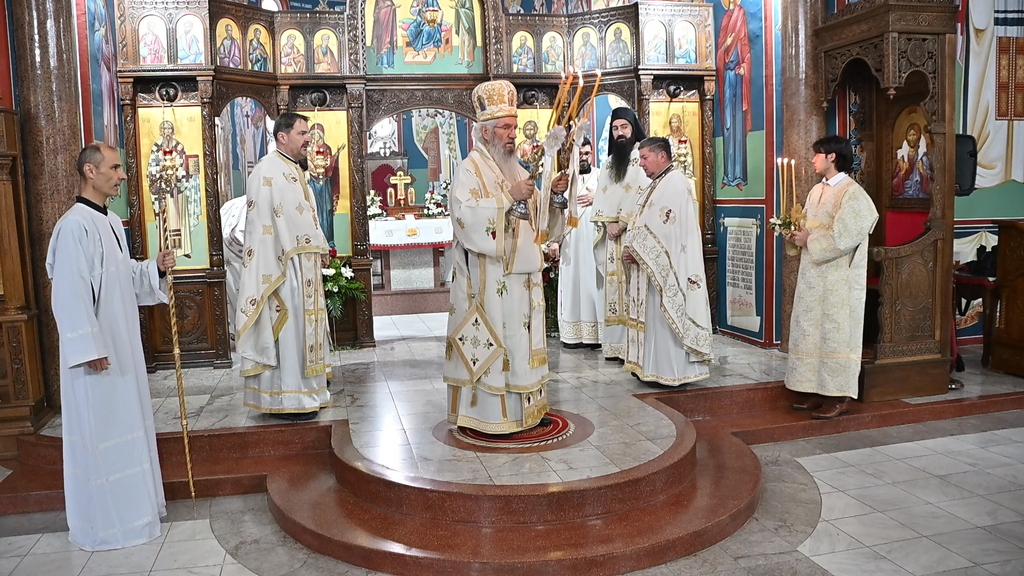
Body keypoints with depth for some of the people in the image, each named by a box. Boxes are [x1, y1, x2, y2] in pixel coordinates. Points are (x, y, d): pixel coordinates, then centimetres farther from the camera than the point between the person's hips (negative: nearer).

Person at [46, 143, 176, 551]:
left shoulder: (111, 222, 11)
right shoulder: (75, 225, -18)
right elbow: (70, 293, -22)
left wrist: (155, 268, 2)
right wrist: (89, 348, -23)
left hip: (123, 342, 9)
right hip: (96, 348, -9)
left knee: (124, 422, 17)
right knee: (98, 429, 1)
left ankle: (130, 503, 31)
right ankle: (101, 523, 14)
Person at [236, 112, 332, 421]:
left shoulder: (295, 171, 17)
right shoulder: (267, 171, -12)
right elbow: (262, 223, -18)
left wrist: (320, 246, 12)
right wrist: (274, 269, -22)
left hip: (304, 265, 10)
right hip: (284, 267, -10)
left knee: (302, 329, 13)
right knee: (286, 331, -5)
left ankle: (302, 392, 23)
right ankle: (286, 400, 3)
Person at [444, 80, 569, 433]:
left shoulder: (516, 169, 16)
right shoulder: (470, 170, -7)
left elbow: (538, 216, 16)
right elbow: (466, 215, -22)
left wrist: (554, 193, -2)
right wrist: (508, 195, -24)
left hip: (521, 273, 8)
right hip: (488, 276, -7)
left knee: (519, 336, 11)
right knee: (491, 339, -5)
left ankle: (521, 405, 20)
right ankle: (488, 413, 4)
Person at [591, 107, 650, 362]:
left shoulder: (642, 156, -2)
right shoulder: (609, 162, 19)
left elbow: (643, 195, -12)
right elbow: (600, 197, 12)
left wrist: (622, 223, -13)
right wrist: (608, 223, -4)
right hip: (612, 234, 7)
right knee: (614, 287, 5)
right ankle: (616, 345, 9)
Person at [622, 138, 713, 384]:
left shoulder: (675, 183, -13)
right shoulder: (658, 184, 19)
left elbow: (664, 228, -21)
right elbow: (644, 224, 17)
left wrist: (636, 250, -15)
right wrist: (630, 247, 1)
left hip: (666, 267, -10)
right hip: (651, 266, 10)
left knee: (665, 317, -6)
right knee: (652, 317, 11)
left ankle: (672, 371, 1)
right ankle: (654, 366, 18)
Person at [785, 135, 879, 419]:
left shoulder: (852, 193, -13)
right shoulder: (817, 190, 12)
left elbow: (841, 238, -21)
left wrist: (808, 240, -13)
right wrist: (798, 234, -2)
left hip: (839, 279, -8)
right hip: (813, 274, 8)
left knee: (835, 332, -2)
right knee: (811, 330, 11)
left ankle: (839, 396, 7)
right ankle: (817, 389, 20)